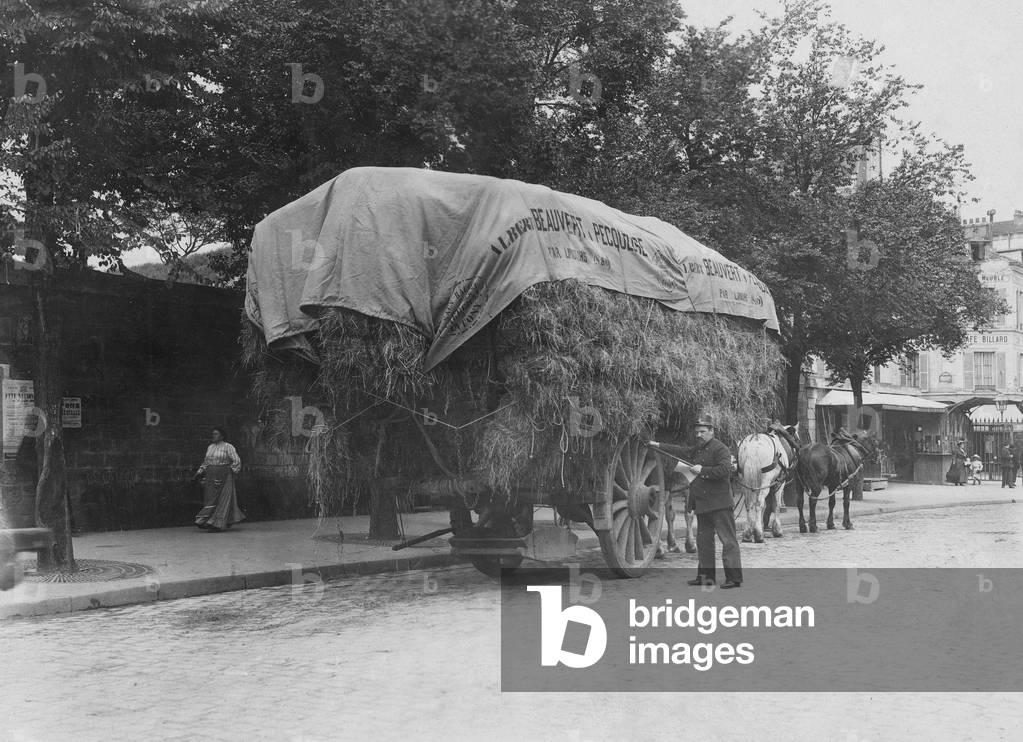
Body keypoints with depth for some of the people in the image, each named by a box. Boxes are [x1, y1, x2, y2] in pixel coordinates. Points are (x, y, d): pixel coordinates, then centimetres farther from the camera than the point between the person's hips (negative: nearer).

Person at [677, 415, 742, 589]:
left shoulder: (720, 449, -10)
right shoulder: (697, 450, 17)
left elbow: (725, 470, -23)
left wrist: (702, 470, -19)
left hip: (719, 502, -9)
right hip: (701, 502, 9)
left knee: (728, 539, -6)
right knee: (703, 539, 13)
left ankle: (734, 577, -5)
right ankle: (705, 575, 21)